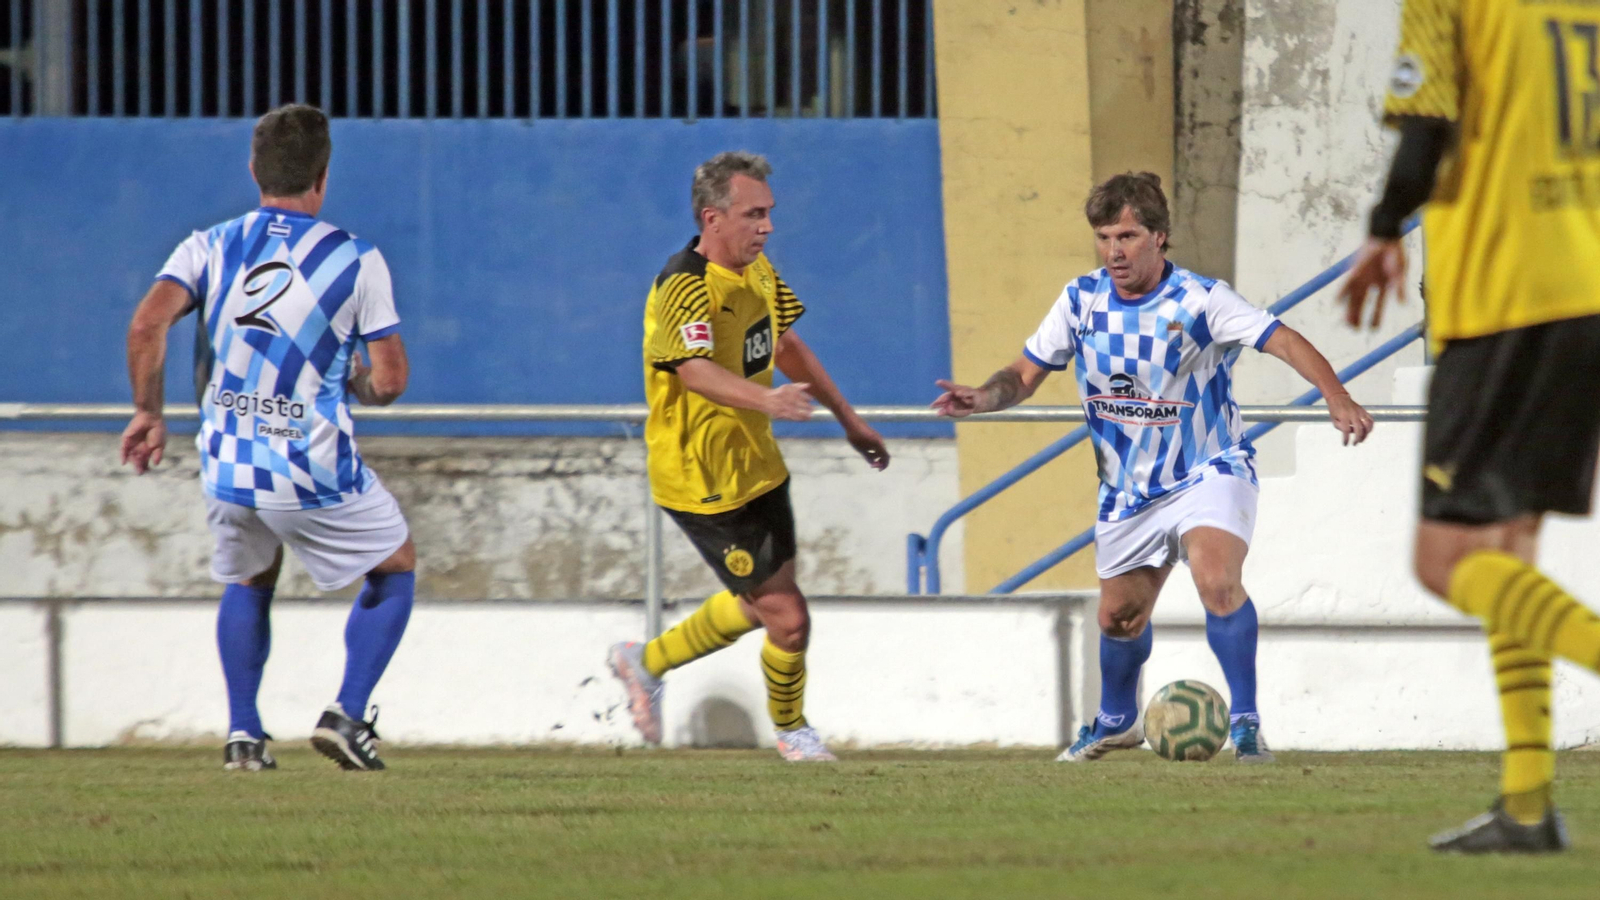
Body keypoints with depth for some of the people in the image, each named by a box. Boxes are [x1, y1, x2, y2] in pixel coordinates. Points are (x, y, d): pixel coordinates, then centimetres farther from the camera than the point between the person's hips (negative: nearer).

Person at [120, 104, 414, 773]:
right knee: (396, 568, 19)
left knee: (249, 582, 30)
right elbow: (389, 380, -4)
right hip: (315, 476, -3)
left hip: (227, 466, 3)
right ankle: (347, 714, 4)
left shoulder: (209, 248, 3)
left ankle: (242, 734, 20)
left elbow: (147, 325, -11)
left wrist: (147, 413, 2)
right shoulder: (357, 259, -3)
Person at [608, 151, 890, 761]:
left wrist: (849, 419, 23)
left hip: (756, 468, 9)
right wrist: (765, 400, -60)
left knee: (755, 604, 24)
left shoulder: (757, 270, 5)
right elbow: (695, 370, -42)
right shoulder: (685, 288, -25)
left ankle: (647, 662, 43)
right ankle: (791, 729, 22)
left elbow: (786, 346, 20)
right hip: (705, 485, -9)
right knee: (788, 618, -5)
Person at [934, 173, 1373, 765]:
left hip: (1208, 472, -5)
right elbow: (1026, 375, 3)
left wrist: (1337, 399, -42)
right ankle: (1116, 722, 44)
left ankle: (1245, 722, -19)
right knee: (1119, 619, 16)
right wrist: (980, 399, -19)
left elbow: (1283, 341, -26)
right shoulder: (1081, 302, -5)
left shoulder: (1200, 300, -18)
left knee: (1217, 582, -30)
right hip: (1128, 488, 5)